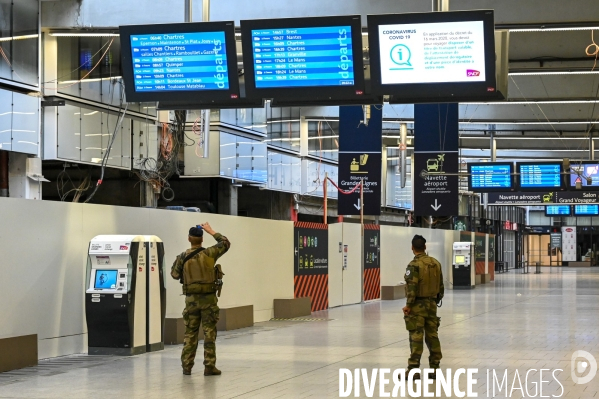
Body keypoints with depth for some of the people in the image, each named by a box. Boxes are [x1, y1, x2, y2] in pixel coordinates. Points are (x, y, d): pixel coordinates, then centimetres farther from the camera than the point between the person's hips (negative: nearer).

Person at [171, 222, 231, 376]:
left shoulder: (183, 257, -4)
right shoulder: (209, 253, -6)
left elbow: (175, 275, 8)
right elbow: (225, 243, 10)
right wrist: (211, 231, 15)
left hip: (191, 299, 2)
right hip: (208, 298, -2)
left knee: (190, 333, 10)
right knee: (209, 333, 2)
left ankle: (187, 366, 10)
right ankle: (209, 366, -1)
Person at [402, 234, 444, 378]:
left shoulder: (414, 265, -14)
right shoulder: (436, 263, 6)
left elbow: (412, 287, -19)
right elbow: (441, 286, 11)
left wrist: (408, 305, -13)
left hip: (418, 305, -6)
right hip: (432, 304, 6)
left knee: (416, 337, -5)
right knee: (432, 336, 10)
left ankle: (413, 368, -3)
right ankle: (434, 367, 13)